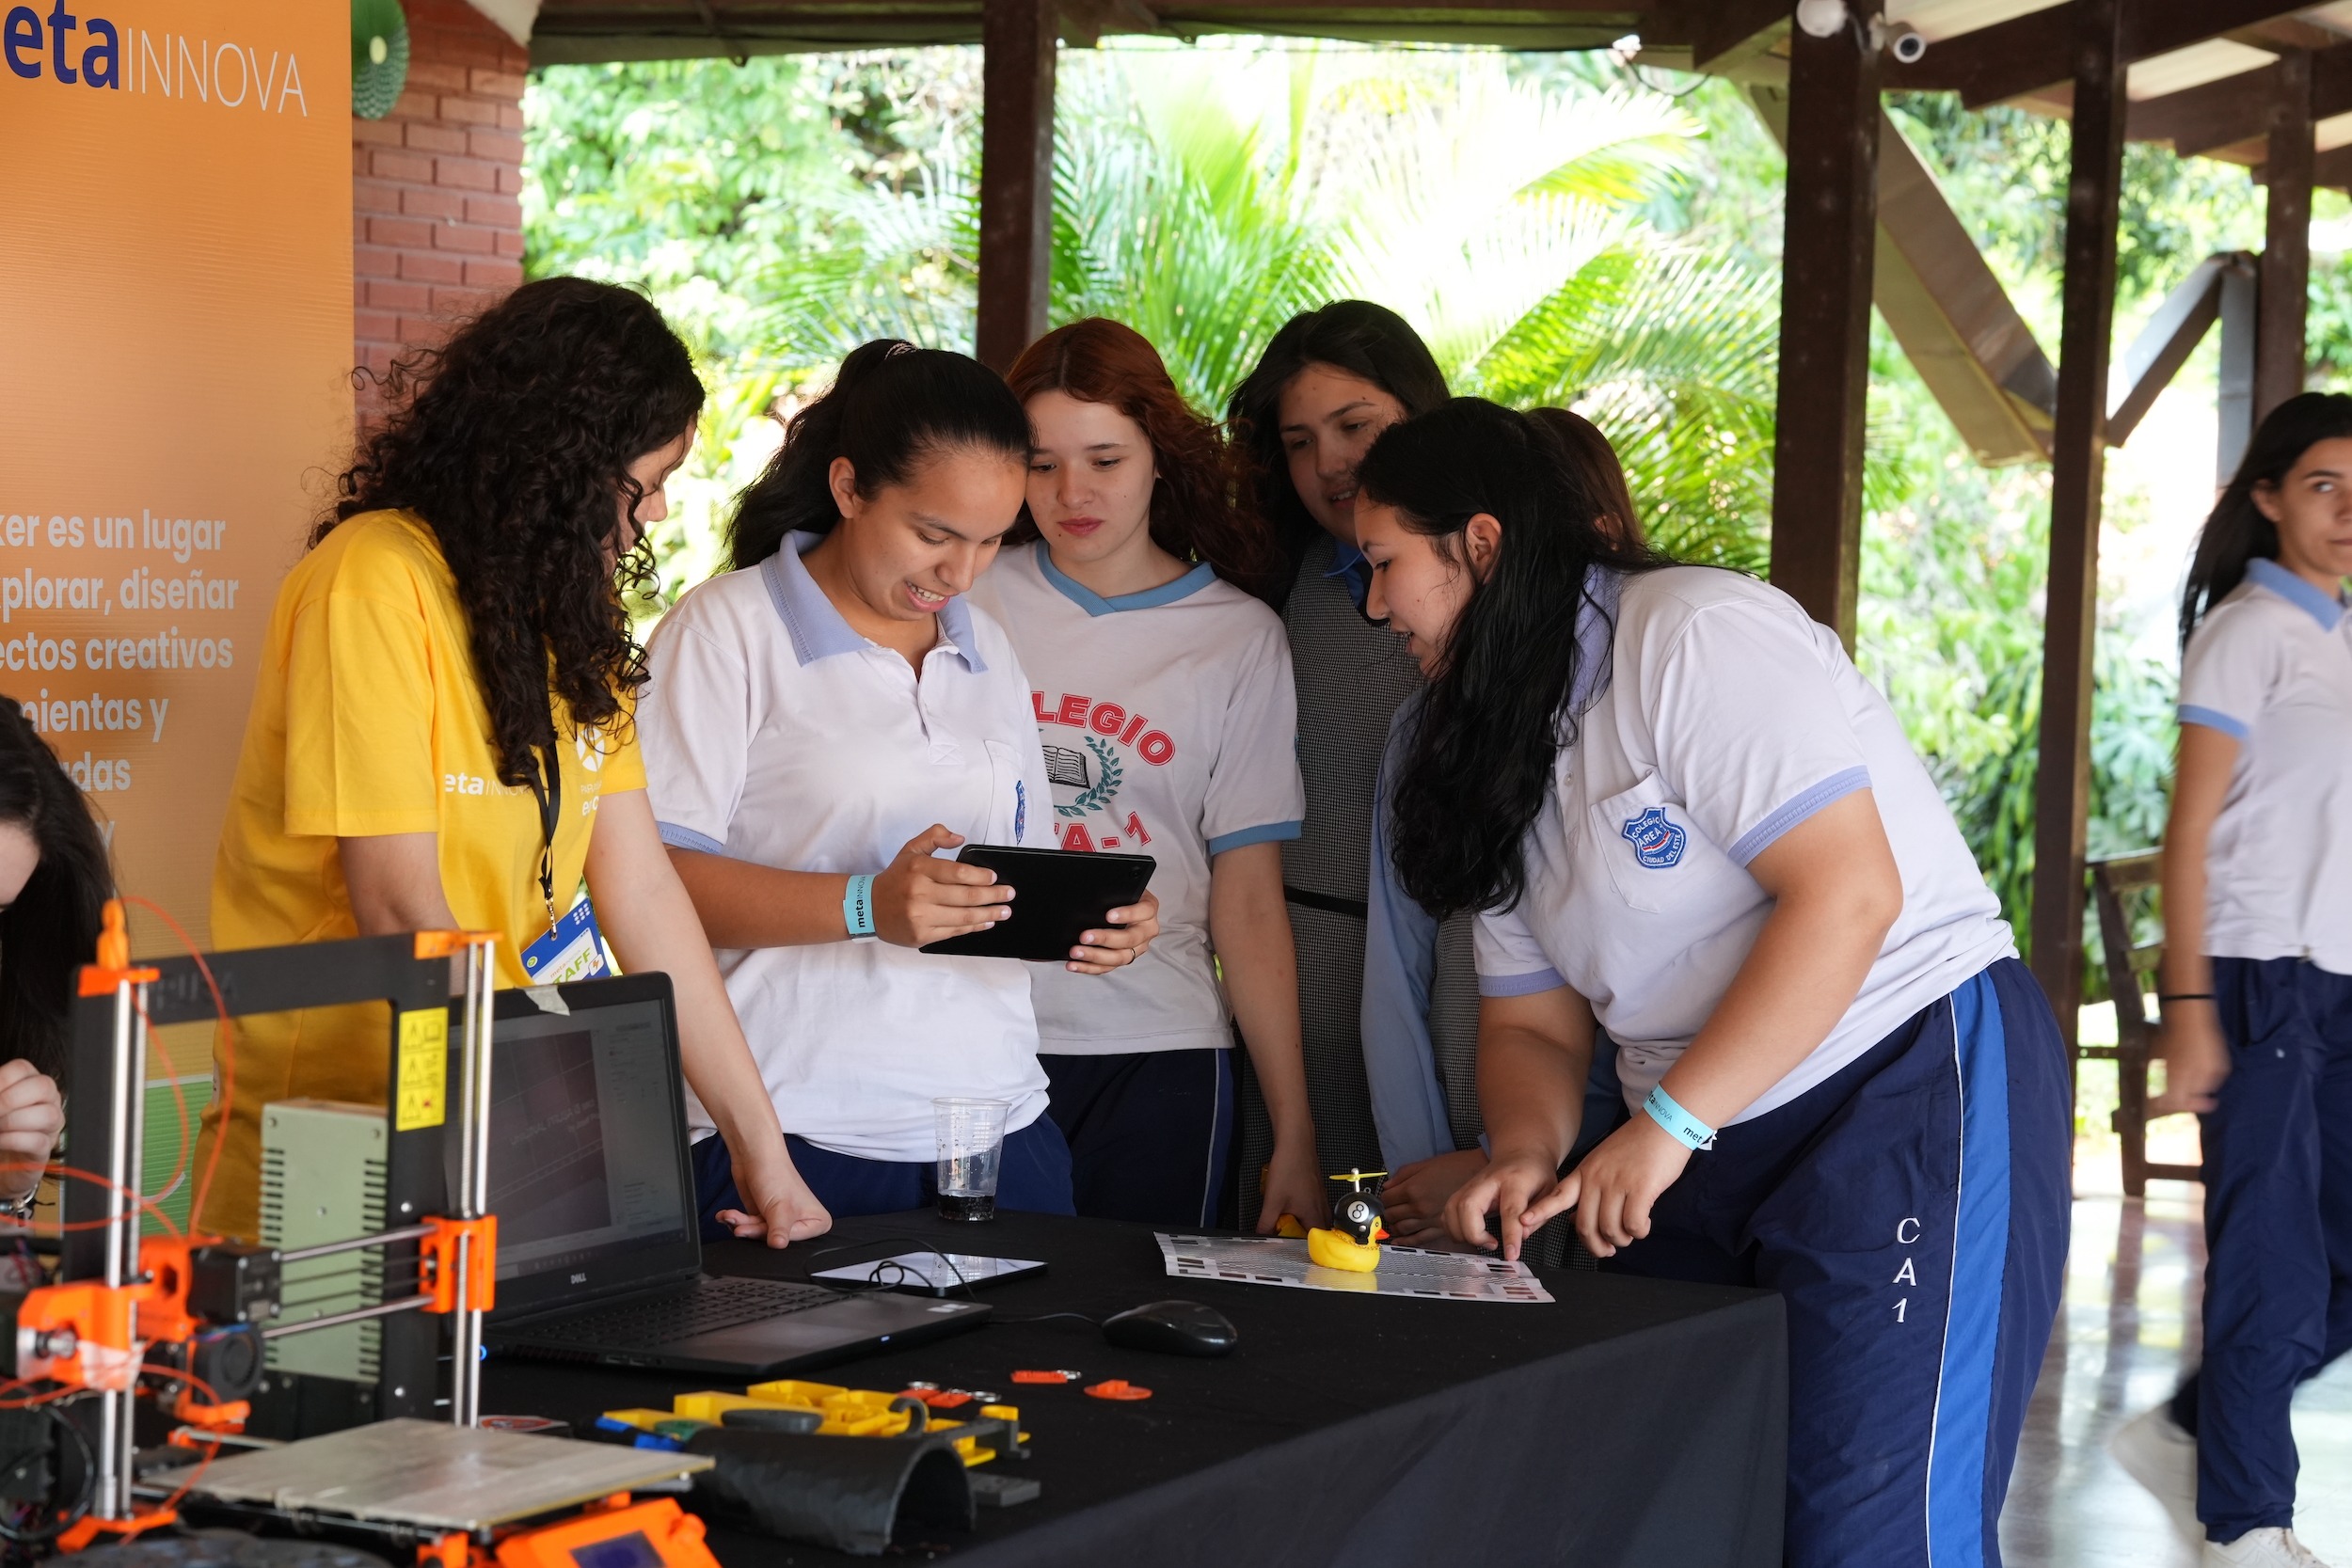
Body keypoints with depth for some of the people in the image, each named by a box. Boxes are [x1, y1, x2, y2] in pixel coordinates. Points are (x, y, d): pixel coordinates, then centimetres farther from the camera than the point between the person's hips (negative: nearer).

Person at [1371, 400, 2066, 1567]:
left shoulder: (1698, 637, -14)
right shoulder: (1498, 758, 14)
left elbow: (1847, 893, -23)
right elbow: (1531, 1022, 13)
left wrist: (1665, 1124, -23)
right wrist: (1527, 1156, -10)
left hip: (1918, 1087, -8)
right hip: (1704, 1156, 8)